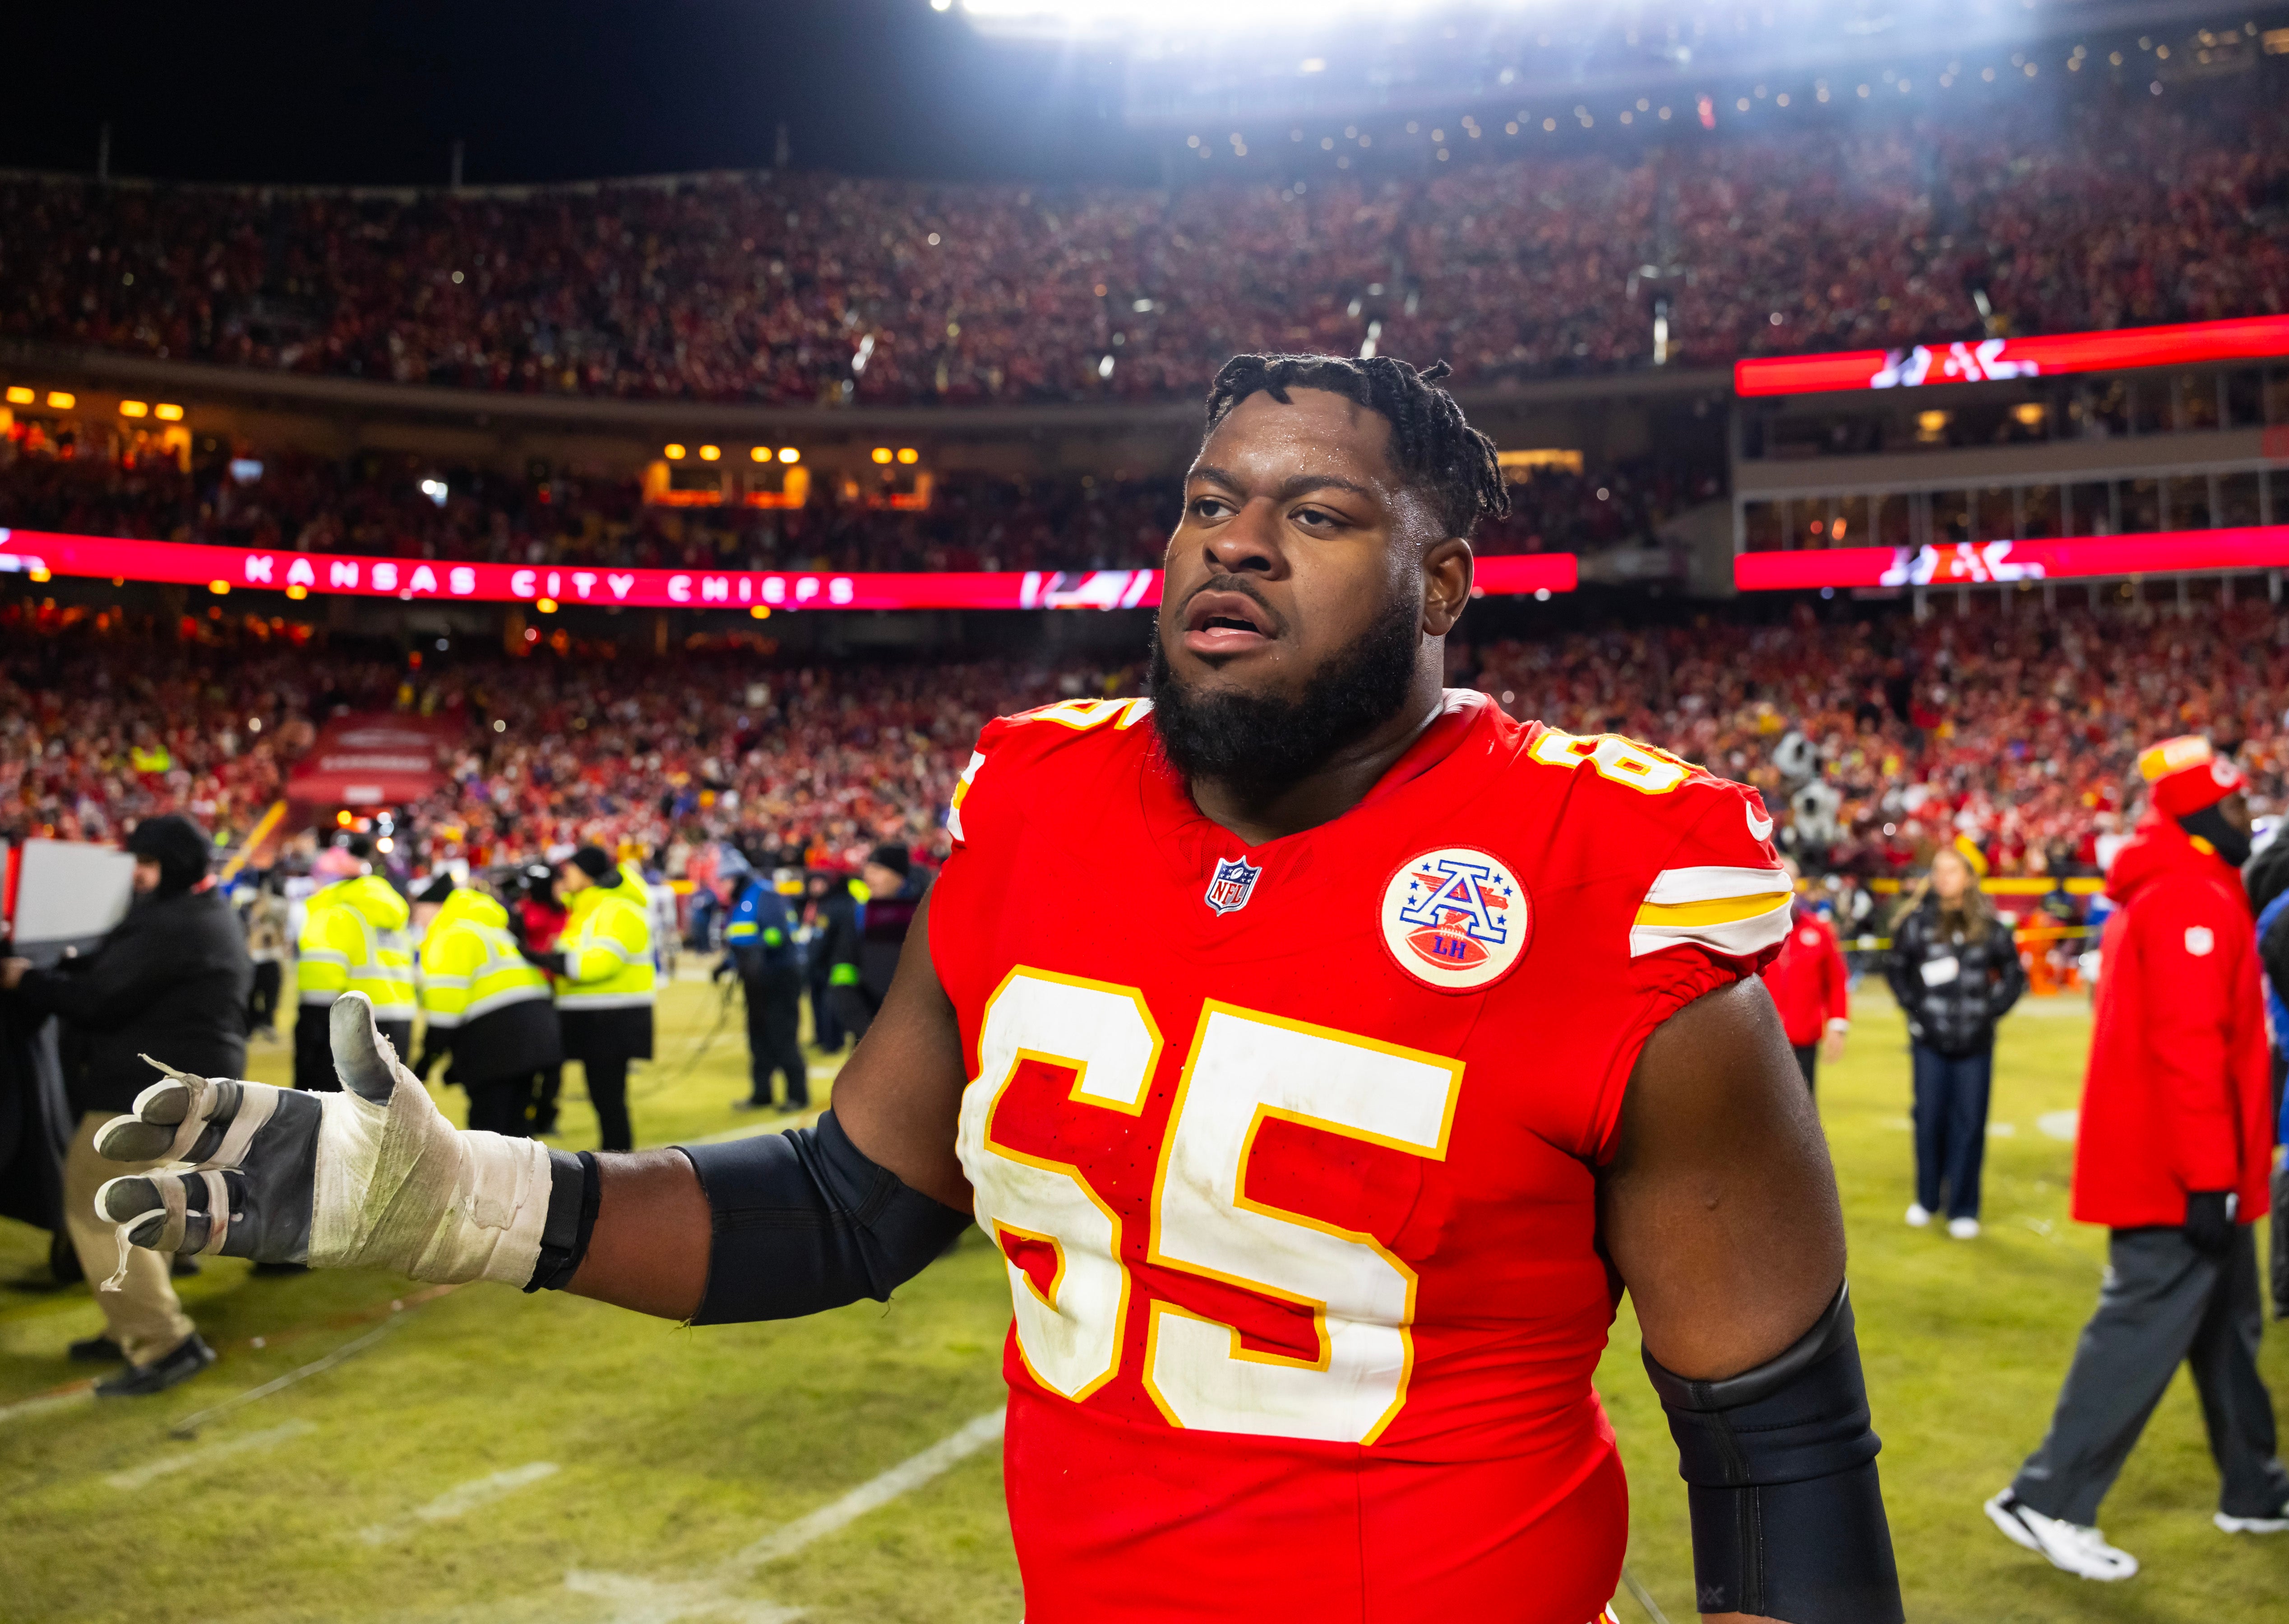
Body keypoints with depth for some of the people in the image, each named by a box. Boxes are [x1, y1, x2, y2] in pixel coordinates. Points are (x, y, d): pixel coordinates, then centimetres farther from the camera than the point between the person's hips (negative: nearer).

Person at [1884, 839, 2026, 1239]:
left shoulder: (1989, 925, 3)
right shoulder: (1917, 920, 0)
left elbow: (2014, 973, 13)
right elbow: (1896, 967, 11)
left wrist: (1992, 1010, 2)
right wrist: (1914, 1006, 1)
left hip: (1975, 1041, 0)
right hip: (1930, 1040, 0)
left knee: (1970, 1122, 2)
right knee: (1929, 1118, 5)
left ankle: (1963, 1210, 11)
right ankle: (1928, 1199, 22)